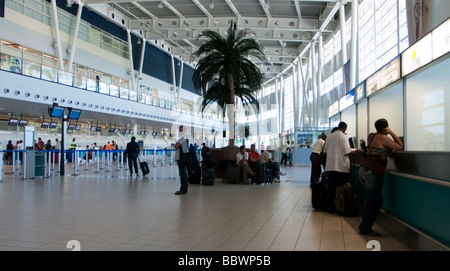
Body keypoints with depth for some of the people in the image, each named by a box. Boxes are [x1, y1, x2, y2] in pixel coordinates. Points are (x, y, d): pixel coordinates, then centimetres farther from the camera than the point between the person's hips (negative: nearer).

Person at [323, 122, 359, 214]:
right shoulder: (343, 136, -8)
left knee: (331, 187, 8)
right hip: (341, 166, -5)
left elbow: (325, 151, 14)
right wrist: (355, 152, 4)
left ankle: (330, 207, 12)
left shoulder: (329, 137, 9)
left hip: (330, 165, 5)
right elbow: (347, 152, -12)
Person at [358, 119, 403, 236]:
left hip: (363, 169, 8)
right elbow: (400, 147, -4)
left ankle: (364, 227, 21)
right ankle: (365, 228, 7)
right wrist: (392, 133, 0)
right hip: (373, 171, -8)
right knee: (375, 201, 1)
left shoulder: (371, 136, 15)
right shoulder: (383, 138, -10)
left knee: (374, 199, 17)